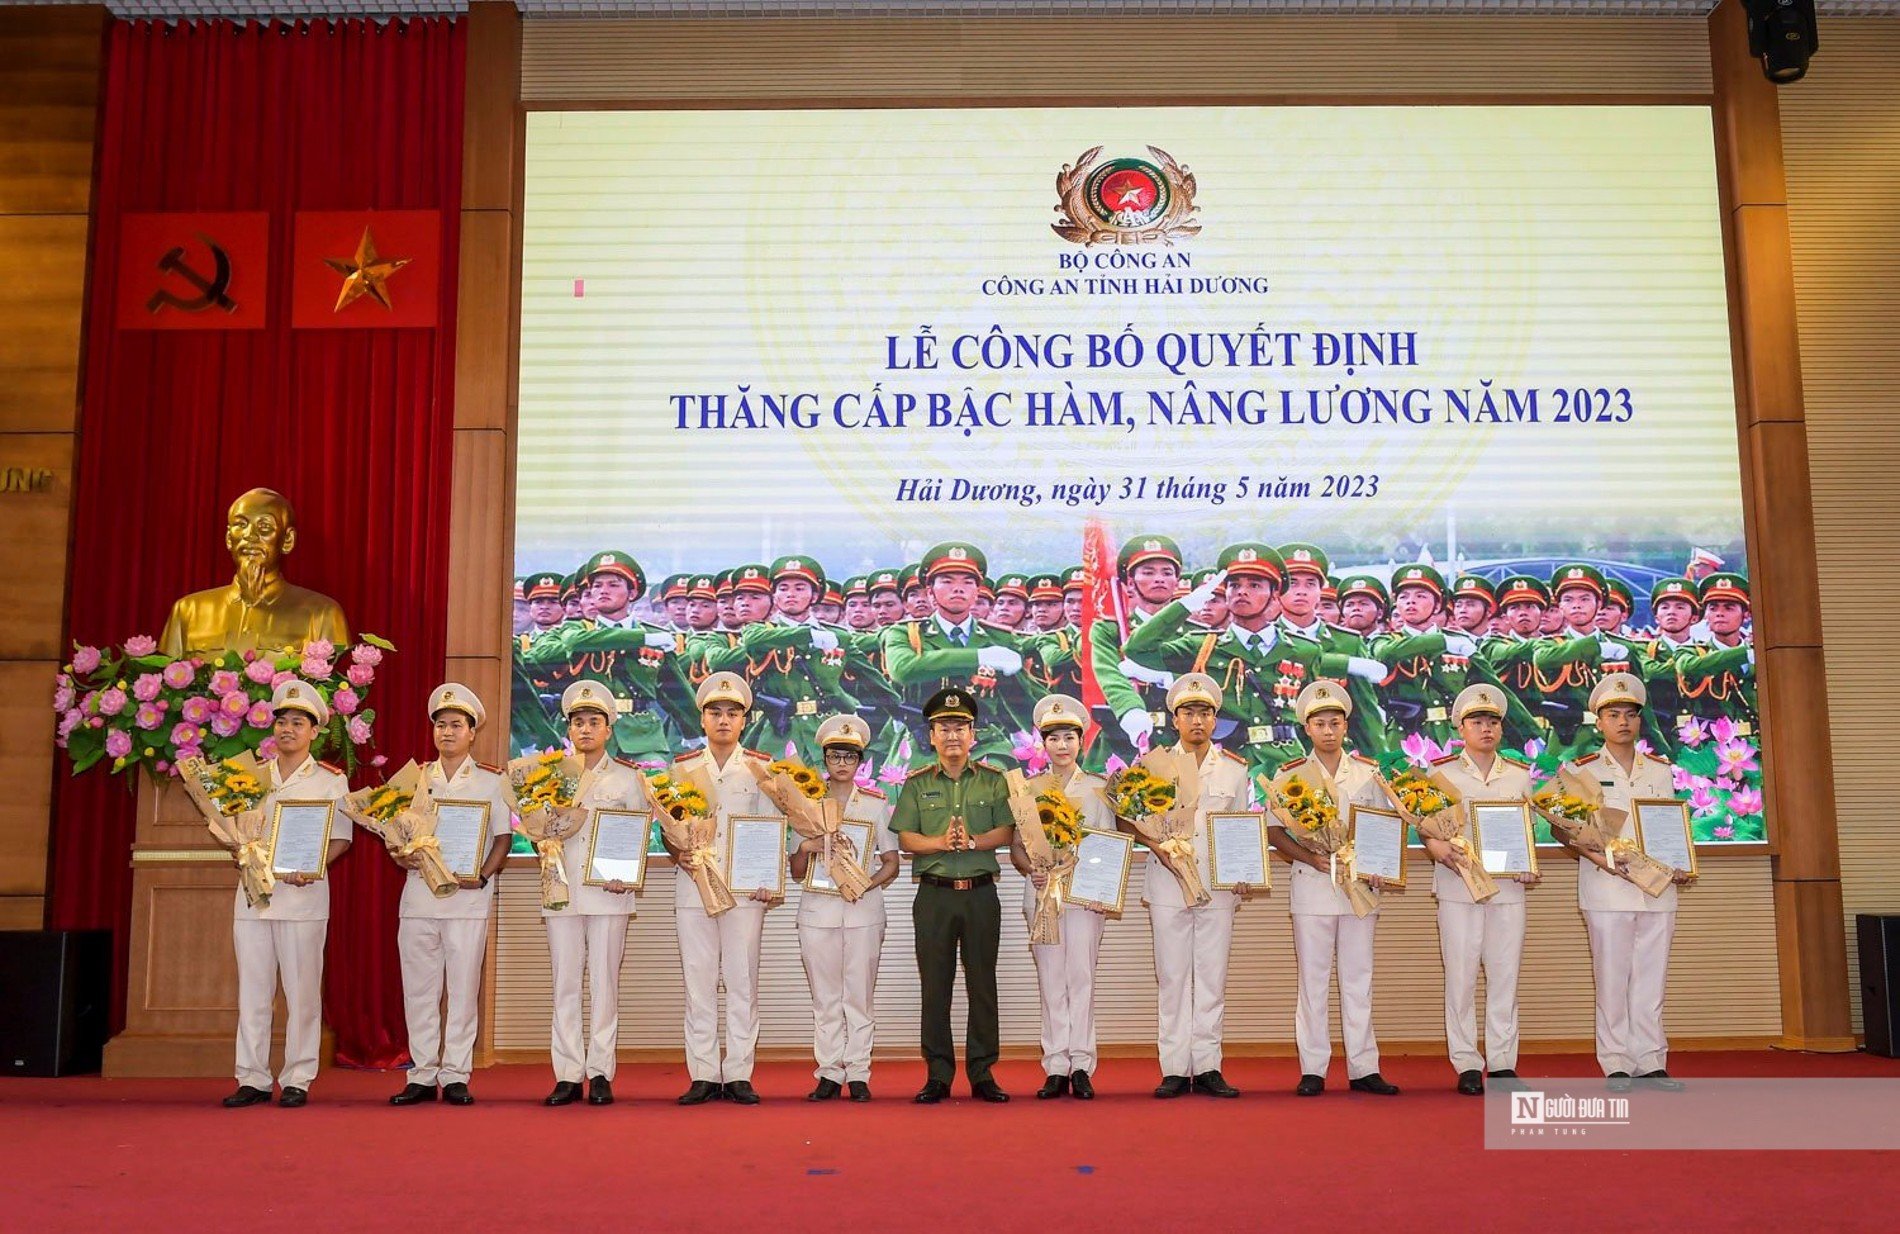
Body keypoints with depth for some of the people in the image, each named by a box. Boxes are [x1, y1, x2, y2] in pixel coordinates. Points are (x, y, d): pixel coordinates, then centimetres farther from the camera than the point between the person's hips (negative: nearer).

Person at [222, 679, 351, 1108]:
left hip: (302, 894, -3)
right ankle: (253, 1079, 11)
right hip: (253, 890, 3)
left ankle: (297, 1080, 5)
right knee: (252, 989, 4)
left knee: (302, 991, -2)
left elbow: (340, 839, 1)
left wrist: (311, 866, -16)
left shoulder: (330, 780, 5)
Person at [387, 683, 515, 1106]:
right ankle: (422, 1076, 12)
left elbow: (503, 837, 4)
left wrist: (482, 875, -11)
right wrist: (402, 858, -6)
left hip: (468, 899, -3)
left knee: (463, 989, -1)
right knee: (419, 989, 4)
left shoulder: (492, 781, 6)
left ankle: (456, 1076, 7)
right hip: (419, 894, 3)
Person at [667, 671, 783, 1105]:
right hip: (693, 886, 1)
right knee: (698, 979, 2)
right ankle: (703, 1075, 8)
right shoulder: (682, 768, 11)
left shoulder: (761, 769, 7)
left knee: (742, 980, -1)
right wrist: (681, 855, -10)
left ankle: (739, 1075, 6)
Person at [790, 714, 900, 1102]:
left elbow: (891, 864, 6)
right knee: (824, 995, 3)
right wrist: (805, 848, -12)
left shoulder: (876, 805, 8)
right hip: (818, 907, 1)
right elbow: (796, 870, 9)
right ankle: (829, 1074, 10)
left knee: (860, 994, 1)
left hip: (863, 909, -1)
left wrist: (865, 885, -12)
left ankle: (858, 1074, 8)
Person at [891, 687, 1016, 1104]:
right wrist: (941, 842, -16)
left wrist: (974, 842, -17)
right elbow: (905, 838, 1)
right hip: (934, 894, 0)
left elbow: (1007, 831, 0)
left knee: (983, 983, 4)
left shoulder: (993, 780, 8)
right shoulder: (917, 783, 7)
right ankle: (938, 1075, 9)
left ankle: (982, 1073, 12)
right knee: (935, 986, 2)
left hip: (981, 893, 0)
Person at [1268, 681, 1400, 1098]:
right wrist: (1312, 858, -16)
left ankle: (1364, 1068, 12)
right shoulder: (1289, 775, 1)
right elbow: (1274, 832, -2)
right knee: (1313, 980, 2)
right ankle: (1312, 1070, 8)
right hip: (1312, 887, -2)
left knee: (1359, 978, 6)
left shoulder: (1368, 772, 7)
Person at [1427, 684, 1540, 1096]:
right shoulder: (1441, 772, 2)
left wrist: (1530, 869, -2)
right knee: (1460, 976, 0)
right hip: (1458, 886, -2)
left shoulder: (1520, 775, 11)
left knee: (1505, 975, 4)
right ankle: (1466, 1064, 8)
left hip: (1508, 885, 3)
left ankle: (1503, 1062, 13)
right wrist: (1439, 850, -20)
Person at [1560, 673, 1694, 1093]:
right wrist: (1598, 858, -16)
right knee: (1612, 979, 0)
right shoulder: (1582, 771, 2)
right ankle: (1617, 1065, 6)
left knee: (1651, 978, 5)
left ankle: (1651, 1062, 12)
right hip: (1607, 890, -3)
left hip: (1657, 889, 3)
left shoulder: (1661, 771, 13)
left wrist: (1680, 867, 0)